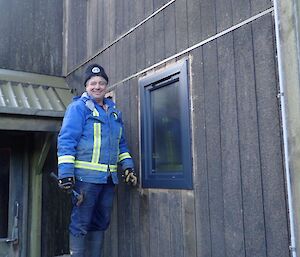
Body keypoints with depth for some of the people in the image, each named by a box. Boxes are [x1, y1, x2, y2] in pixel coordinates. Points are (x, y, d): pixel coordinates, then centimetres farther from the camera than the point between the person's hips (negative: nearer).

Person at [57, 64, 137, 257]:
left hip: (109, 177, 7)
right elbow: (66, 140, -11)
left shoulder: (114, 110, 17)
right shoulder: (78, 107, -4)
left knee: (101, 223, 15)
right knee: (81, 223, 0)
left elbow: (121, 143, 22)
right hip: (86, 176, -7)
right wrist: (65, 173, -18)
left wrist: (128, 167, 12)